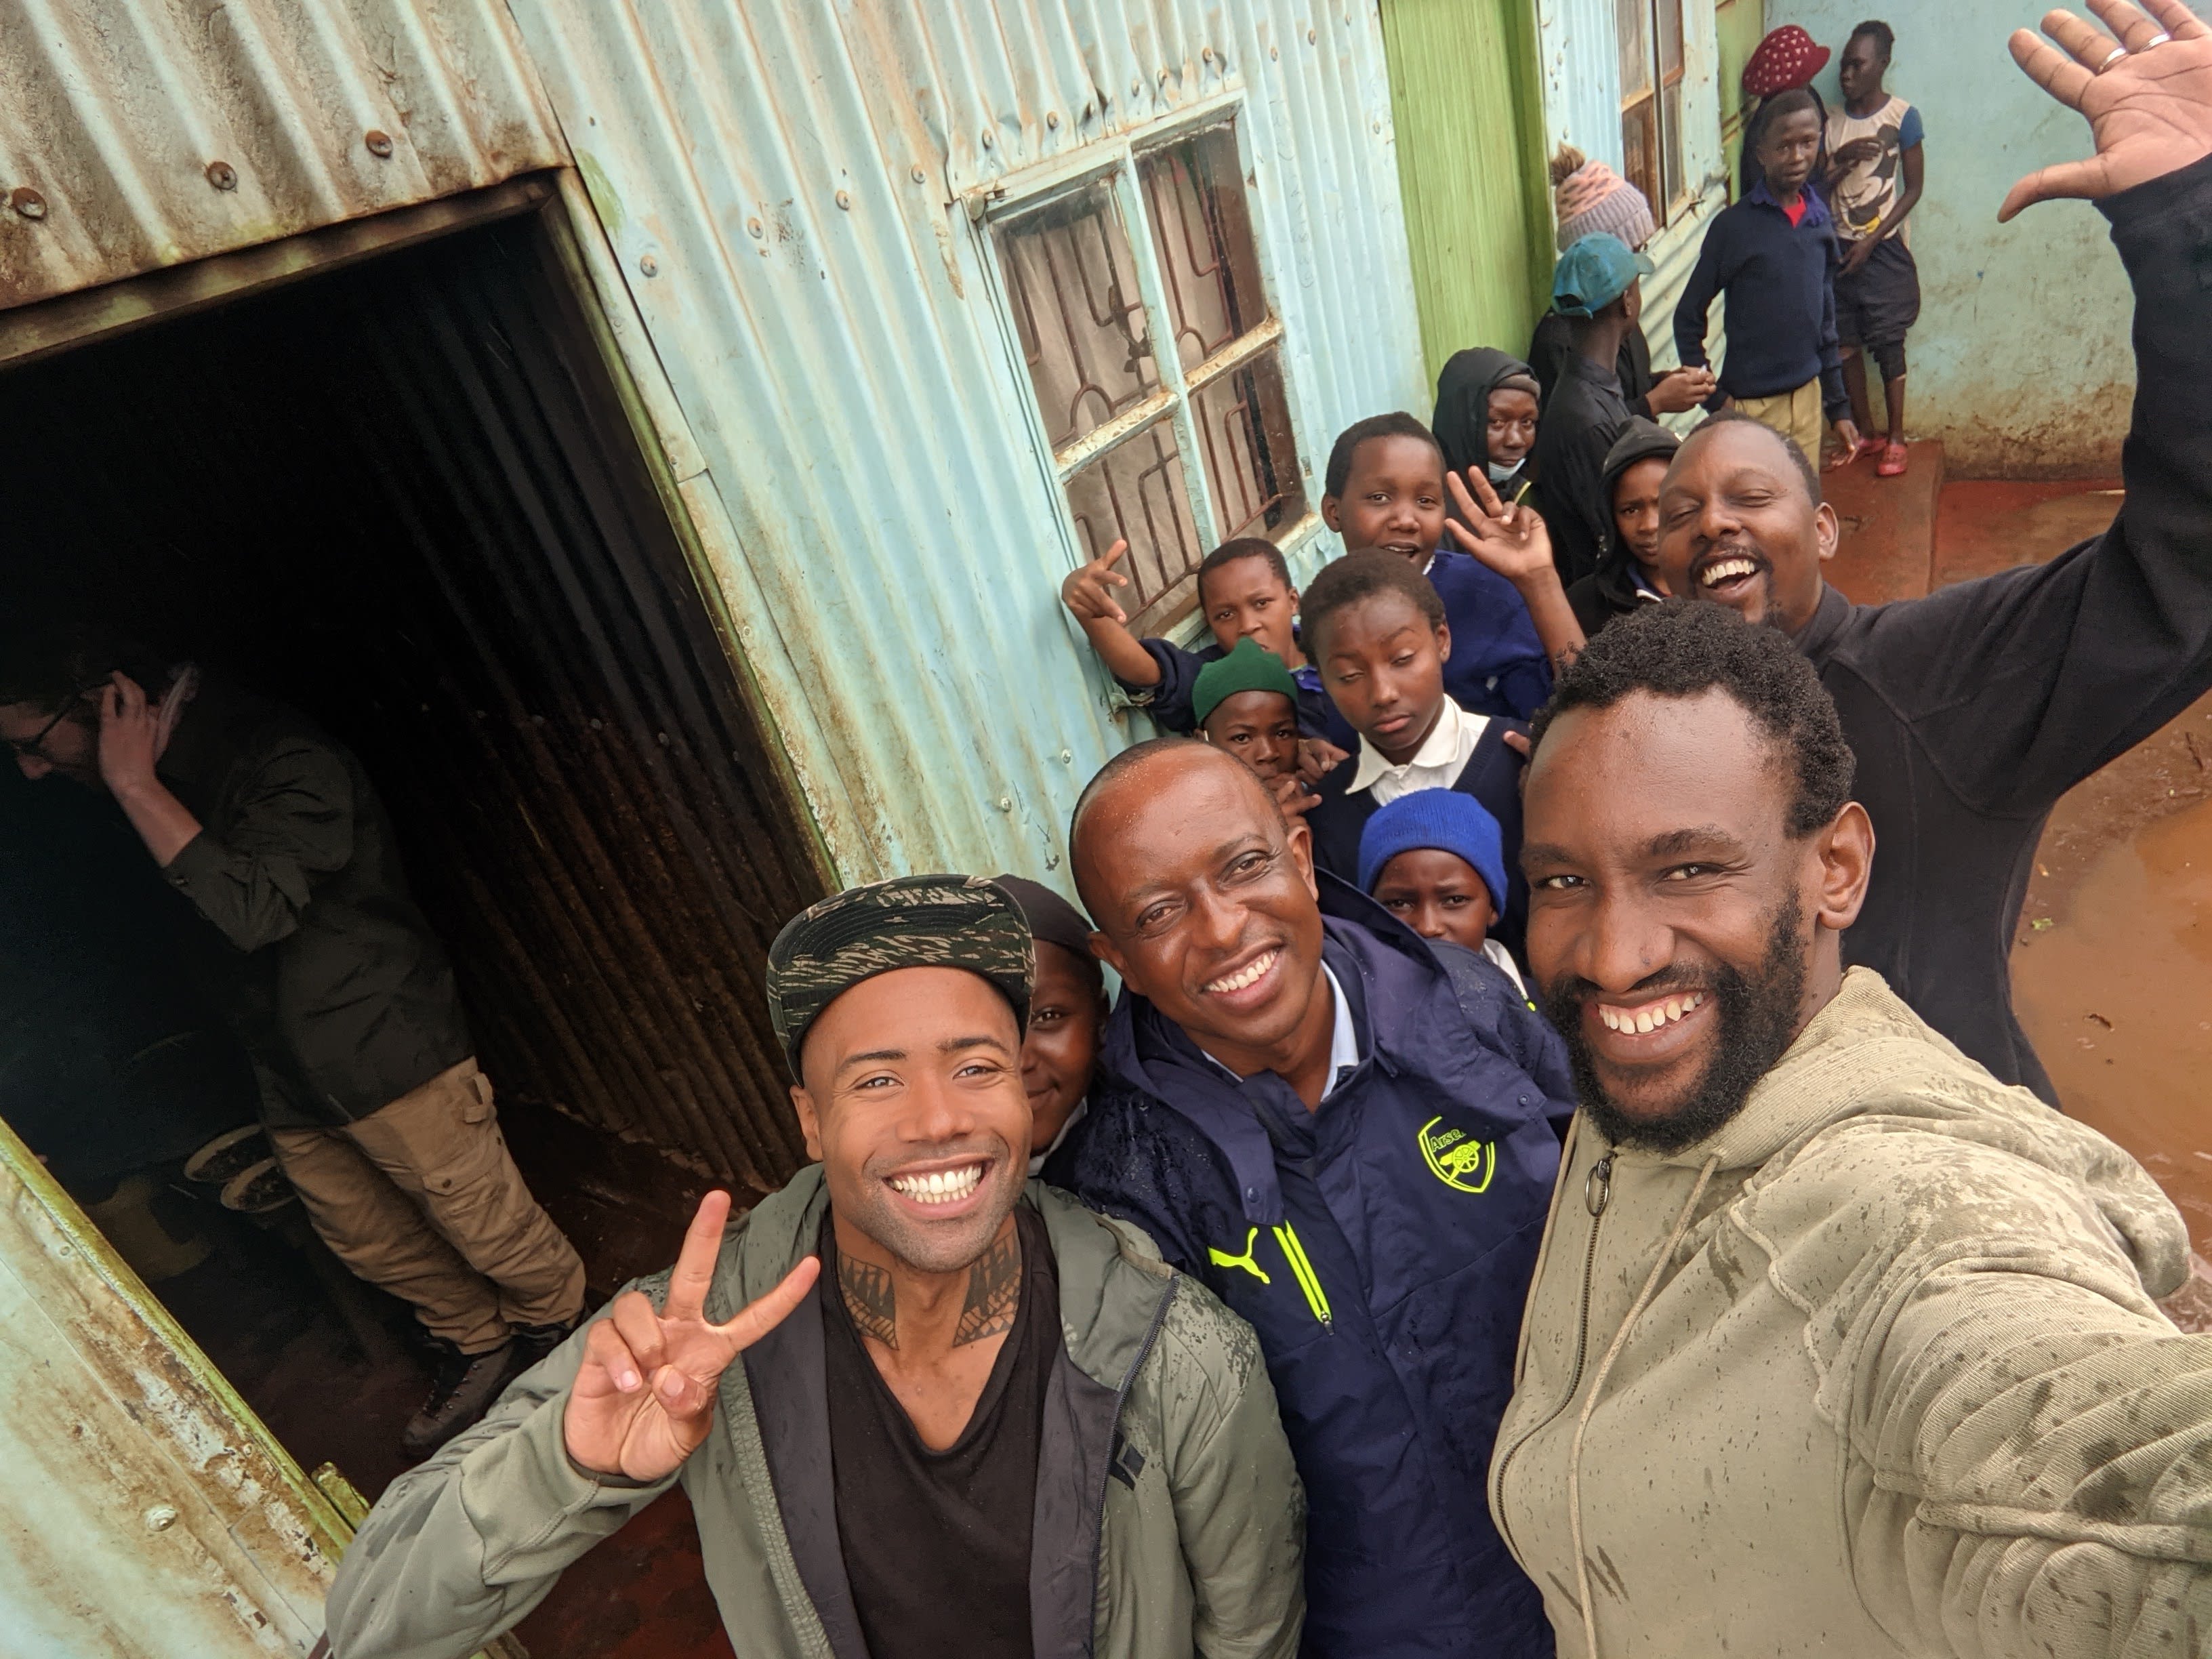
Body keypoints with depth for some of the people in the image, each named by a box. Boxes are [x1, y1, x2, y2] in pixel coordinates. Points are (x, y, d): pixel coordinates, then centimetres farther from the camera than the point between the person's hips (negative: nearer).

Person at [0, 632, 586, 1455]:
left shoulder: (279, 760, -22)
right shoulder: (165, 777, 4)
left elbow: (255, 910, -34)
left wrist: (135, 785, -30)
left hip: (382, 1049, -8)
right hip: (292, 1077, 8)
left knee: (487, 1229, 6)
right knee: (369, 1242, 20)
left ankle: (562, 1333, 33)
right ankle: (476, 1342, 42)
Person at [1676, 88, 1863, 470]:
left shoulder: (1820, 221, 6)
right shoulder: (1733, 226, -10)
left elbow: (1825, 321, 13)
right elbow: (1688, 319, -6)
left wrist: (1839, 406, 13)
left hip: (1808, 396, 5)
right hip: (1750, 406, -5)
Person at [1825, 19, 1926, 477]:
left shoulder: (1903, 117, -6)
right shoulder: (1831, 121, 5)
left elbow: (1914, 188, -6)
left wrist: (1871, 241, -14)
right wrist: (1843, 161, -14)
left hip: (1885, 249, -4)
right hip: (1839, 247, 4)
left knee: (1888, 343, -2)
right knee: (1845, 341, 7)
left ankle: (1896, 439, 5)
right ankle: (1865, 432, 20)